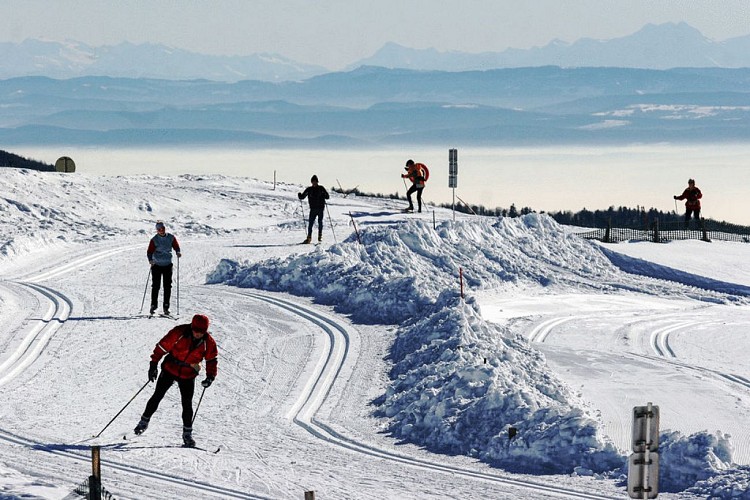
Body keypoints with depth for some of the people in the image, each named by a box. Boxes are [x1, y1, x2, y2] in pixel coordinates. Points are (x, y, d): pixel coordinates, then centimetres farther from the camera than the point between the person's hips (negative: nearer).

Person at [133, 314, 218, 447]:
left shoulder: (208, 341, -12)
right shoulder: (180, 333, -21)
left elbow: (212, 359, 2)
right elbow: (163, 346, -14)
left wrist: (210, 376, -10)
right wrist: (154, 364, -16)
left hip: (188, 376, 1)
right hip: (170, 369, -1)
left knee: (187, 404, -3)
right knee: (157, 397, 4)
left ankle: (187, 434, 8)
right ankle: (144, 421, 22)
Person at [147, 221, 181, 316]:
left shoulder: (171, 238, 2)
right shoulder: (154, 240, -4)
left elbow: (176, 246, 12)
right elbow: (150, 251, -6)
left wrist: (178, 252, -9)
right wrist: (150, 259, -24)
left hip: (167, 265, 2)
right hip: (156, 265, -2)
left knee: (167, 286, 1)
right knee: (155, 286, -1)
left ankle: (166, 307, 5)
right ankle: (153, 306, 7)